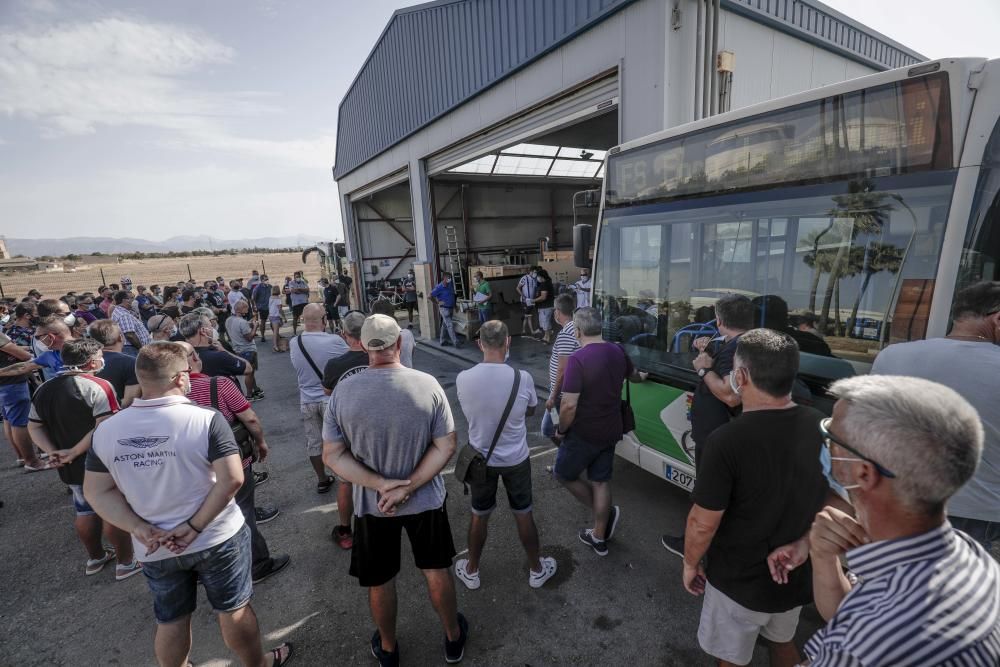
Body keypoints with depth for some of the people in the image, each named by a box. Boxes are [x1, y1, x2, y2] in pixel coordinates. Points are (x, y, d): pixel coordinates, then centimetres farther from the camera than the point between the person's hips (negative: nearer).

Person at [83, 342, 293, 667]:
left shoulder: (106, 430, -8)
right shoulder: (206, 419, -22)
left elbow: (96, 491, -3)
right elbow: (231, 479, -26)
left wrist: (141, 529, -7)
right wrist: (195, 527, -15)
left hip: (154, 549, 3)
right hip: (217, 539, -3)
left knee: (170, 621, 25)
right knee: (234, 611, 18)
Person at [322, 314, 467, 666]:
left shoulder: (343, 391, -16)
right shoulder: (427, 384, -19)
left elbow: (332, 456, -12)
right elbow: (446, 447, -16)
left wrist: (381, 485, -15)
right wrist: (408, 488, -15)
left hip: (371, 504, 1)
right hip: (425, 500, 0)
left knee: (380, 582, 24)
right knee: (436, 571, 23)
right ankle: (453, 638, 45)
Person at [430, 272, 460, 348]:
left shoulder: (451, 285, 5)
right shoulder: (439, 287, -15)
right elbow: (430, 296, -13)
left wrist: (455, 305, 16)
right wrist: (438, 302, -11)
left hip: (451, 308, 7)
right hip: (444, 308, -7)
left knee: (444, 325, 15)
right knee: (450, 325, -9)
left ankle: (441, 341, 25)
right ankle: (455, 342, -8)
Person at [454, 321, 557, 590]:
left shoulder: (463, 379, -18)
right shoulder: (523, 378, -20)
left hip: (481, 459, 1)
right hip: (516, 460, 0)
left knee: (478, 516, 21)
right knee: (523, 515, 19)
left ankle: (471, 572, 41)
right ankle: (536, 570, 39)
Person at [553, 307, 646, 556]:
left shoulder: (578, 359, -24)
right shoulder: (617, 351, -1)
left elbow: (569, 405, -27)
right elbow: (632, 375, 21)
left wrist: (561, 430, -8)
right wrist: (642, 377, 45)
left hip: (584, 434, -7)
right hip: (610, 431, 7)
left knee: (563, 474, 16)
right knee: (601, 481, 19)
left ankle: (607, 514, 23)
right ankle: (599, 538, 32)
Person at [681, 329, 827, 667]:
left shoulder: (727, 440, -32)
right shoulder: (821, 426, -13)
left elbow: (703, 523, -24)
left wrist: (691, 564, -4)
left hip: (740, 581, -5)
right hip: (799, 575, 6)